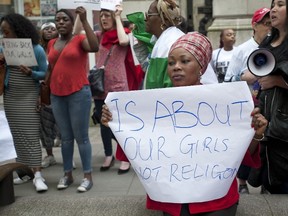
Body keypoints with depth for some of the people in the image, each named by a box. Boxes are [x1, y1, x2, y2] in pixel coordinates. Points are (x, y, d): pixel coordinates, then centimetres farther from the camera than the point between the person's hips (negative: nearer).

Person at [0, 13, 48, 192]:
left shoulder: (37, 50, -10)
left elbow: (45, 74, -5)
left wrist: (30, 73, -24)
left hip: (29, 97, -5)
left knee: (31, 135, -7)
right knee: (18, 136, 8)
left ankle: (38, 175, -4)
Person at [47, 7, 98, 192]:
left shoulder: (80, 39, -3)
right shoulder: (52, 44, 13)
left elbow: (95, 47, -25)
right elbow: (51, 69, 18)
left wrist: (84, 20, -24)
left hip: (79, 93, -5)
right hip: (57, 95, 5)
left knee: (81, 137, -2)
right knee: (65, 137, 11)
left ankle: (88, 176, 7)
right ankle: (67, 174, 20)